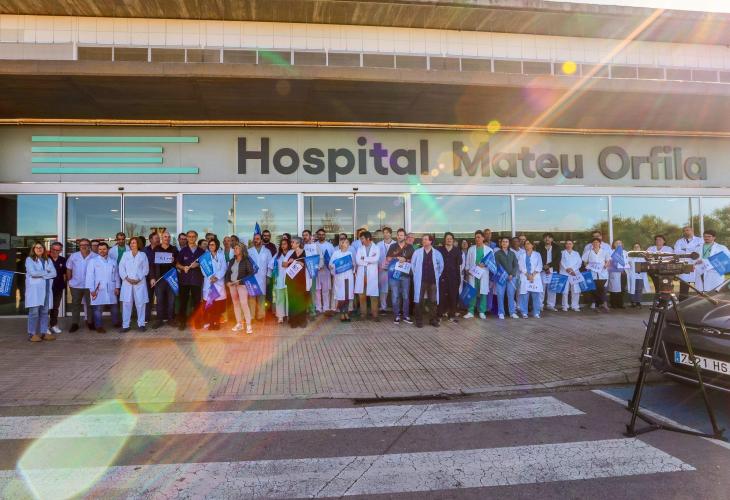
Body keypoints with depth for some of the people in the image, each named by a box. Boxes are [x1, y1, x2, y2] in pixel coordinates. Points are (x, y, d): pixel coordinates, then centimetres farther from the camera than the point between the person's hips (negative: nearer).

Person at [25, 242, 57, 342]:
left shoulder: (48, 260, 16)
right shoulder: (29, 259, 3)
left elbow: (54, 273, 3)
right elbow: (33, 272, -13)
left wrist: (41, 275, -9)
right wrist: (46, 272, -4)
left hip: (46, 289, 4)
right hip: (34, 289, -4)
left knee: (45, 312, 5)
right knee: (34, 312, -7)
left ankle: (44, 332, 11)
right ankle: (32, 334, -2)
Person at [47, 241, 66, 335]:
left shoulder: (63, 260, 6)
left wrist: (64, 283, 9)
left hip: (58, 287, 4)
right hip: (47, 286, -4)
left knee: (56, 307, 13)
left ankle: (53, 325, 23)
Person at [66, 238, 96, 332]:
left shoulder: (95, 257, -6)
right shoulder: (73, 256, 2)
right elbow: (68, 269, 10)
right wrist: (69, 280, 8)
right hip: (76, 285, 2)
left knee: (90, 304, 8)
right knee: (75, 304, 8)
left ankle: (90, 322, 21)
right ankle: (74, 324, 17)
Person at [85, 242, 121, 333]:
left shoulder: (113, 261, 10)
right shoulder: (93, 261, -2)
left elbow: (116, 275, 12)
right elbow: (90, 276, -5)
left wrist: (117, 287, 7)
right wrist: (91, 289, -10)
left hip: (111, 289, 3)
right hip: (98, 289, -3)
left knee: (114, 307, 13)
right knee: (98, 308, -1)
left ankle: (116, 322, 30)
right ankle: (99, 326, 8)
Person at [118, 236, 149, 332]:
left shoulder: (143, 255, 9)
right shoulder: (125, 254, 12)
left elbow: (146, 269, 4)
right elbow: (121, 268, 5)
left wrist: (139, 279, -8)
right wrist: (127, 278, -8)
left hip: (139, 283, -1)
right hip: (127, 282, 1)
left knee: (140, 303, -2)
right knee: (126, 304, -2)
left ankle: (141, 324, 7)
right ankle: (125, 325, 2)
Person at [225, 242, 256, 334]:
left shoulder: (246, 260, -5)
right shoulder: (232, 261, 12)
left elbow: (251, 273, -10)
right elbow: (228, 272, 17)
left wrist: (240, 281, -15)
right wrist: (227, 281, -1)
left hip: (242, 284, -6)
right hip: (232, 284, 6)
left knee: (244, 304, -13)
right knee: (235, 304, 8)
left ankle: (248, 325, -11)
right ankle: (239, 324, 16)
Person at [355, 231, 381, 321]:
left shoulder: (376, 248, 4)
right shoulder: (360, 248, 10)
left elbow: (376, 259, -14)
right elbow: (358, 261, -4)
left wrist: (364, 259, -7)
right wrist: (369, 261, -9)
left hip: (372, 274, -2)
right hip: (361, 274, 2)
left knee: (373, 295, -3)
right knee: (362, 295, 5)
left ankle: (374, 314, 3)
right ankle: (363, 313, 14)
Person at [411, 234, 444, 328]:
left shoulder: (437, 253, 2)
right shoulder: (417, 252, 1)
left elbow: (441, 266, 14)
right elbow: (412, 265, 9)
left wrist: (437, 275, 11)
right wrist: (417, 274, 7)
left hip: (433, 281, 1)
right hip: (421, 280, -1)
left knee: (433, 300, 5)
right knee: (419, 300, -1)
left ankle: (433, 320, 16)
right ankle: (419, 320, 6)